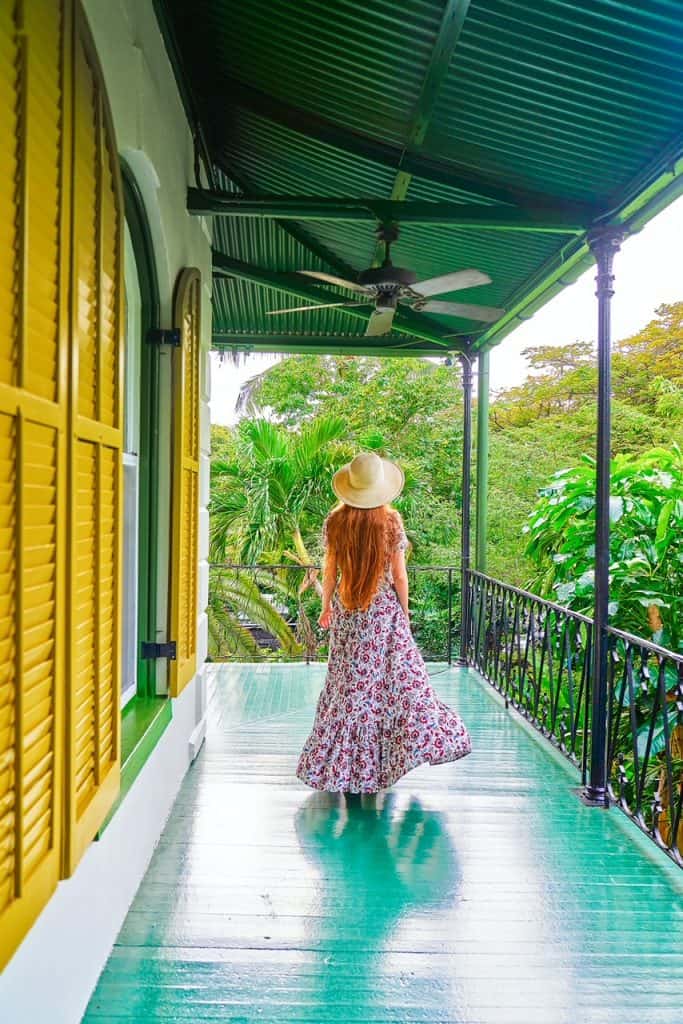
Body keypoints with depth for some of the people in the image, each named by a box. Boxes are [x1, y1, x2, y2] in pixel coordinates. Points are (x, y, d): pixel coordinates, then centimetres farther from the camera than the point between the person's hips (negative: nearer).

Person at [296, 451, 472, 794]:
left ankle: (341, 762, 22)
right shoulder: (391, 521, -10)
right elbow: (399, 575, -6)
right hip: (385, 611, -2)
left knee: (350, 682, 11)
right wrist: (404, 611, 7)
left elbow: (329, 572, 0)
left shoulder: (335, 522, -6)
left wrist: (325, 608, 13)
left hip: (347, 612, 2)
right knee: (399, 677, 7)